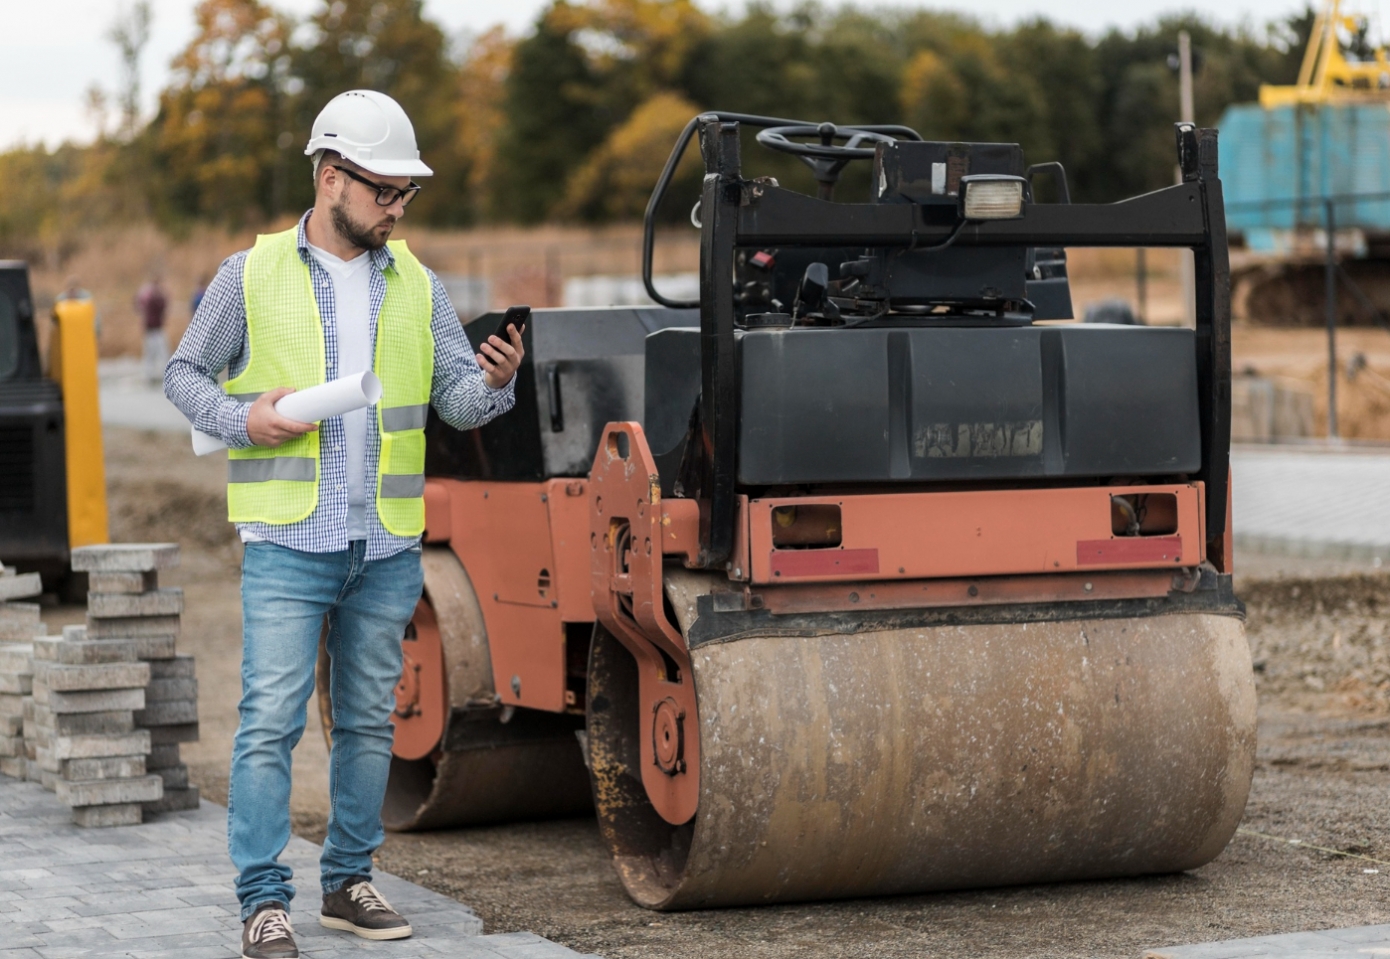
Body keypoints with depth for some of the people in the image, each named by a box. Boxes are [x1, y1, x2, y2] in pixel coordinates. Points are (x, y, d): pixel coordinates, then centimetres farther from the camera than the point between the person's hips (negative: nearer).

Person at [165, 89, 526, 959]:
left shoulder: (417, 286, 9)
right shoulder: (252, 276, 1)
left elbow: (457, 398, 6)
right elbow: (185, 374, 7)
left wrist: (496, 382, -17)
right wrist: (245, 419, -11)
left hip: (388, 547, 4)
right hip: (288, 540, -4)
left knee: (369, 720, 10)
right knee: (272, 718, -8)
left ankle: (349, 881, 22)